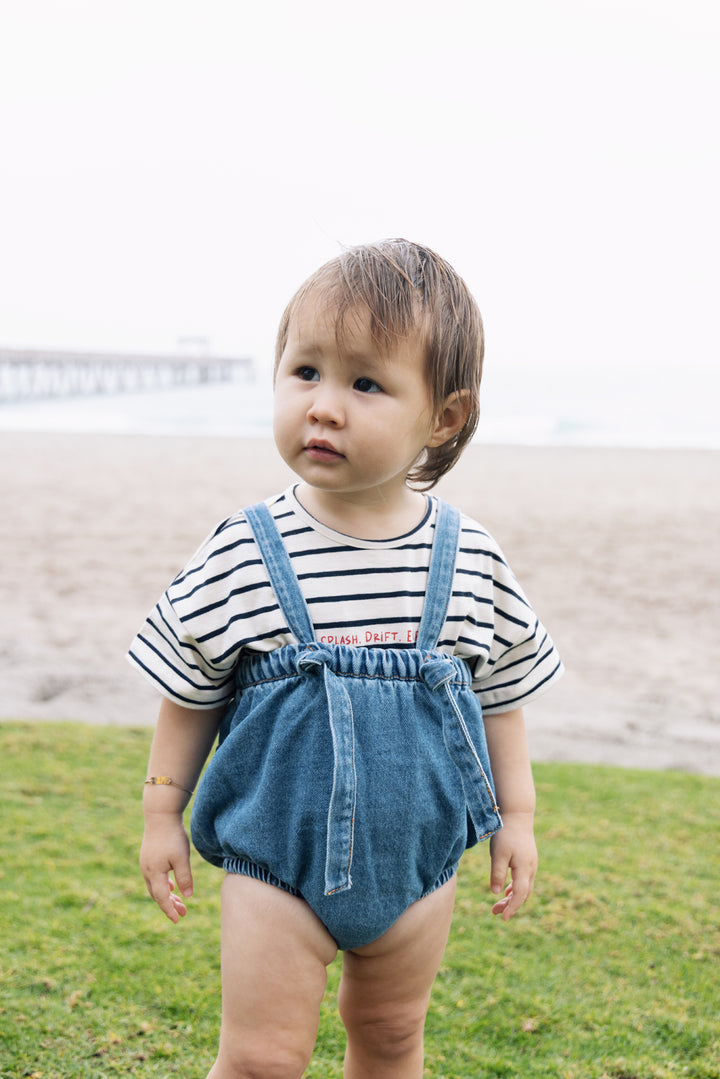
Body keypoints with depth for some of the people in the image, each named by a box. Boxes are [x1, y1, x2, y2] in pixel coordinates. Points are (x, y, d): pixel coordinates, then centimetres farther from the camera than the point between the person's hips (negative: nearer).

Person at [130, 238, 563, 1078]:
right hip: (276, 857, -2)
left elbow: (501, 693, 5)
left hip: (416, 860, 2)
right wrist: (161, 814, 2)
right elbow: (190, 693, -1)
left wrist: (515, 817, 7)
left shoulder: (471, 561, -8)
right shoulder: (241, 554, -12)